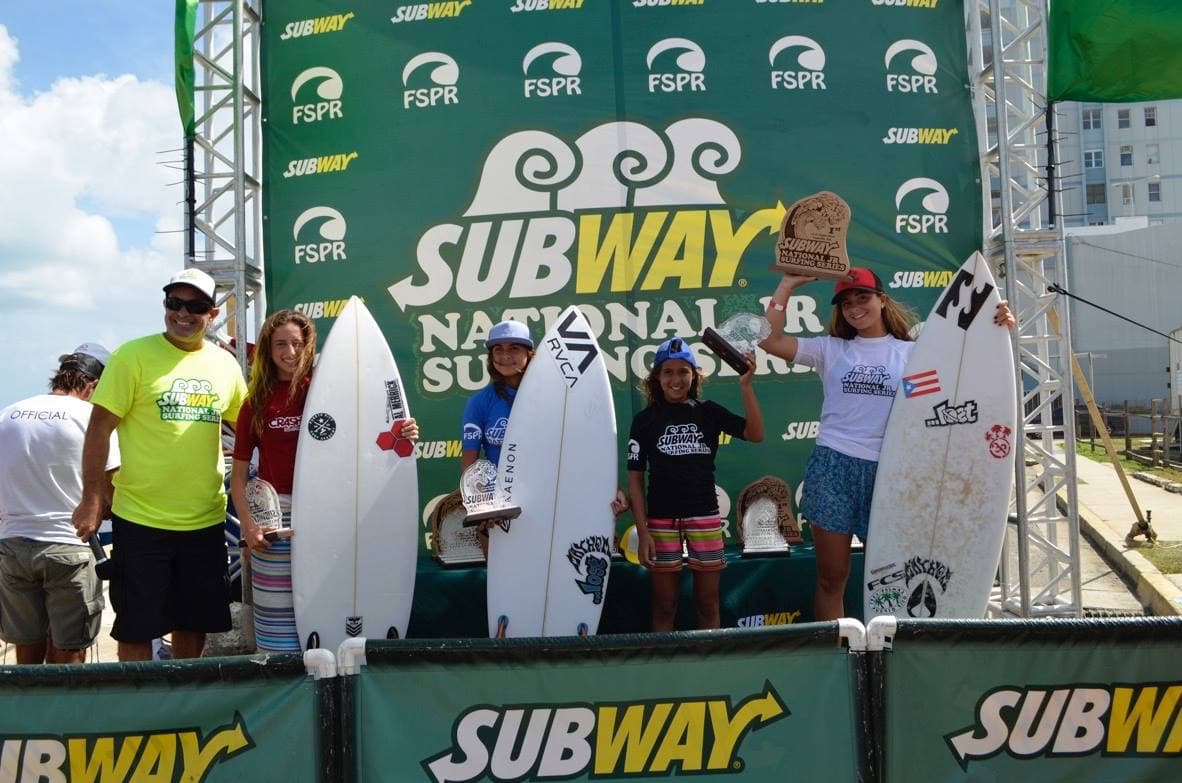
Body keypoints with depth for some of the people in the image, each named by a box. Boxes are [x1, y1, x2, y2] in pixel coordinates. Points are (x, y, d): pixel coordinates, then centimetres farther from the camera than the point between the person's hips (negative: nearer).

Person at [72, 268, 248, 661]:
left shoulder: (225, 363, 6)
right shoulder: (134, 355, -7)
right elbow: (100, 428, -7)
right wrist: (91, 500, -9)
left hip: (205, 521, 4)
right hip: (141, 520, -4)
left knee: (194, 623, 16)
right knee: (137, 628, 5)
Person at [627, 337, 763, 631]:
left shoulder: (708, 412, 2)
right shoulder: (645, 420, 1)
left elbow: (755, 434, -11)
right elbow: (635, 479, 0)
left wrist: (745, 386, -20)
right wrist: (642, 532, -7)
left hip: (705, 519, 1)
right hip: (661, 521, -1)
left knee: (708, 605, 8)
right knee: (664, 607, 7)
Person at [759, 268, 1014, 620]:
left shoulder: (913, 353, 7)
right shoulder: (831, 349, 7)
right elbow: (770, 340, -2)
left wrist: (996, 330, -10)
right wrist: (788, 284, -3)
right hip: (833, 468, 0)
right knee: (831, 578, 5)